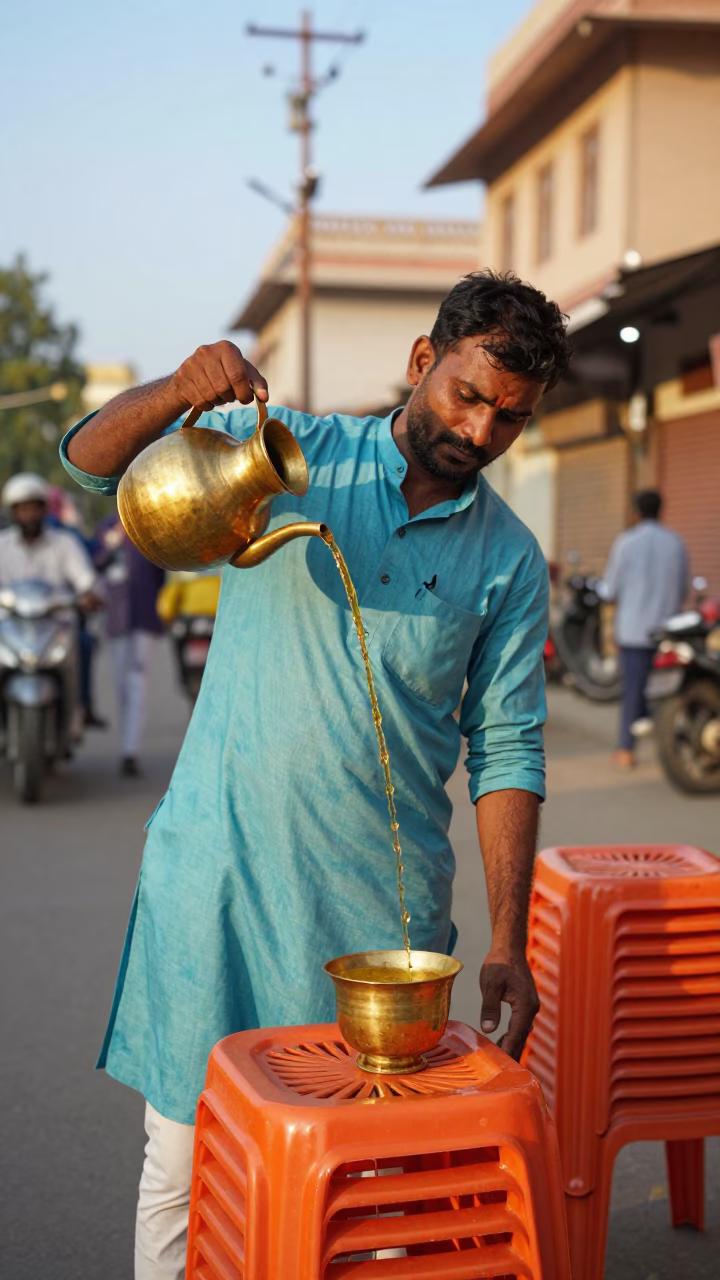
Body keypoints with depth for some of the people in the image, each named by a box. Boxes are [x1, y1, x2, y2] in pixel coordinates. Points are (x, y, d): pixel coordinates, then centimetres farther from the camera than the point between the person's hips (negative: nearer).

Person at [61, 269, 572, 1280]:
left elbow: (506, 749, 3)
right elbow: (92, 458, -1)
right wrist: (177, 391, -23)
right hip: (215, 877, -1)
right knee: (183, 1160, 5)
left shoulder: (509, 561, 5)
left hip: (380, 902, 1)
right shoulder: (294, 455, 2)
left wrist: (507, 943, -4)